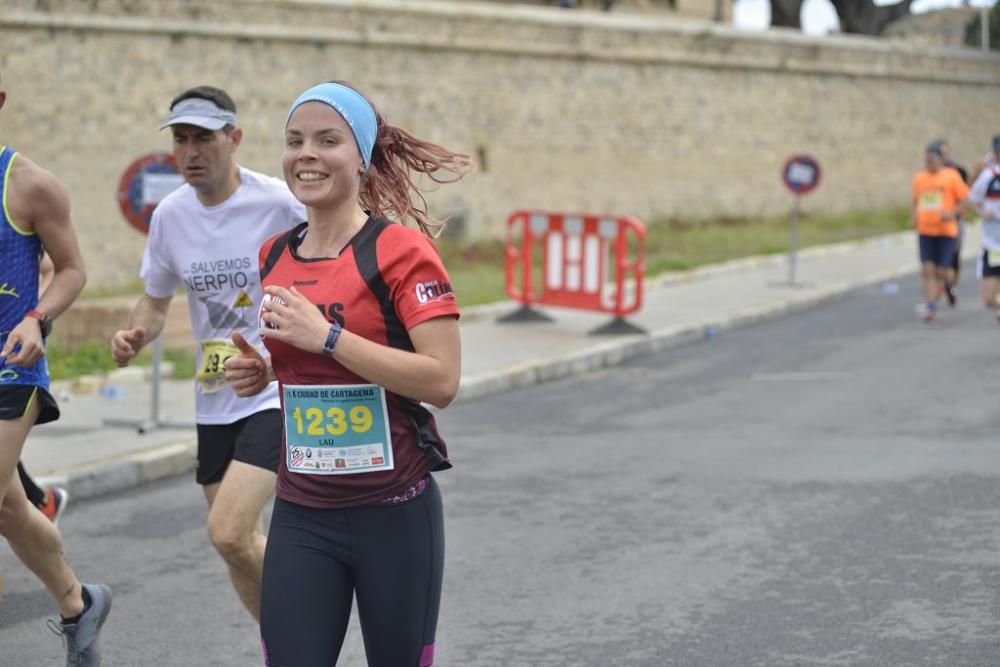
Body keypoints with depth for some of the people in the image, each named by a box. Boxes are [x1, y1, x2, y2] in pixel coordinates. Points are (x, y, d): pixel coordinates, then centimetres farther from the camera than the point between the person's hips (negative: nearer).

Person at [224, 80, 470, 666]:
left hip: (394, 514, -4)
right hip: (301, 516, 5)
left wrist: (327, 337, -23)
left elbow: (442, 380, -20)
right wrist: (262, 370, 1)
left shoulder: (400, 251, -11)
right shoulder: (274, 258, 7)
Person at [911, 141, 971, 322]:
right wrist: (913, 217, 4)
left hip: (946, 231, -3)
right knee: (927, 269, -8)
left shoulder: (951, 176, -3)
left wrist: (952, 213, -15)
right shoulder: (919, 178, 9)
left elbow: (965, 200, 0)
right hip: (925, 231, 3)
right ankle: (931, 307, -7)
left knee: (942, 271, -3)